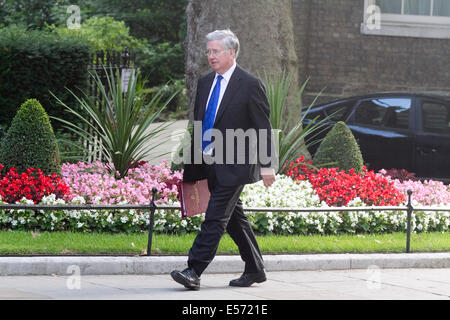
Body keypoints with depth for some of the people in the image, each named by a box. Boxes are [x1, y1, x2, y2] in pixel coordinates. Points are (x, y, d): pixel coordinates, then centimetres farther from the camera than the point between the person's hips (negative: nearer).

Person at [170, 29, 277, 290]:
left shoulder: (250, 85, -8)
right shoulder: (205, 83, 13)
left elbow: (264, 128, -7)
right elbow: (198, 124, 18)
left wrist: (267, 166, -10)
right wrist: (192, 164, 16)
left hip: (234, 165, -8)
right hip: (210, 165, 8)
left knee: (215, 218, -12)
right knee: (234, 219, 13)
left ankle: (194, 272, -16)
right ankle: (255, 270, 23)